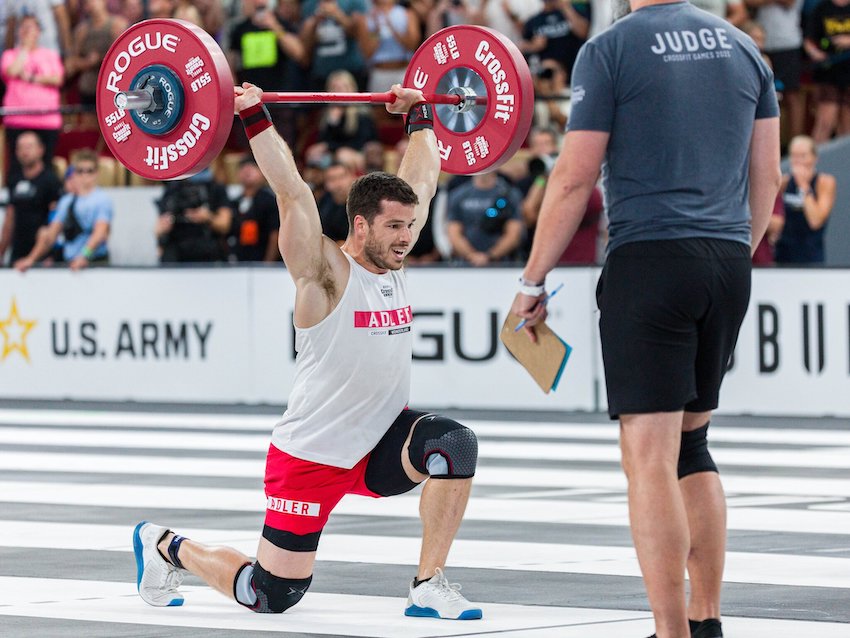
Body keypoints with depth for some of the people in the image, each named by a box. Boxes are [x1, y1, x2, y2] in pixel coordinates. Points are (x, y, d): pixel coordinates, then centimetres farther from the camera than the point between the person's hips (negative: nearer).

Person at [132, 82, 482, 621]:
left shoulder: (392, 263, 2)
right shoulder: (327, 273, -16)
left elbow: (422, 183, 14)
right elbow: (292, 192, -26)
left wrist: (420, 114, 20)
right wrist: (255, 117, -29)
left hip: (379, 443, 6)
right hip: (311, 456, -6)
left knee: (456, 444, -26)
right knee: (271, 599, 0)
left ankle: (429, 587, -14)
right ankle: (165, 547, 29)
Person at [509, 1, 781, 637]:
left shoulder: (610, 51, -6)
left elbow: (575, 179, -7)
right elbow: (766, 175, 14)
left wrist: (532, 282, 0)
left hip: (649, 259, -6)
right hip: (728, 265, 7)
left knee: (650, 454, -8)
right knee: (691, 446, 19)